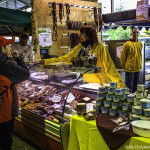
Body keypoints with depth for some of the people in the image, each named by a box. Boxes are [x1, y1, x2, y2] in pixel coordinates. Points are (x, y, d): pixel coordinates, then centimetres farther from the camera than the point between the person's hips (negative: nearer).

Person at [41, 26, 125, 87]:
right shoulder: (79, 47, 4)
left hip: (101, 84, -5)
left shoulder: (100, 48, -13)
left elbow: (109, 67, -17)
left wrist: (119, 82, -26)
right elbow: (65, 59, 5)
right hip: (88, 83, 5)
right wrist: (46, 62, -1)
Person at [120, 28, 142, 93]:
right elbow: (122, 56, -6)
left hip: (138, 69, 6)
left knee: (136, 86, 14)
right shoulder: (127, 44, -9)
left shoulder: (140, 44, 8)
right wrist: (124, 67, -2)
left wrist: (140, 65, 14)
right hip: (130, 69, -5)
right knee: (129, 87, 0)